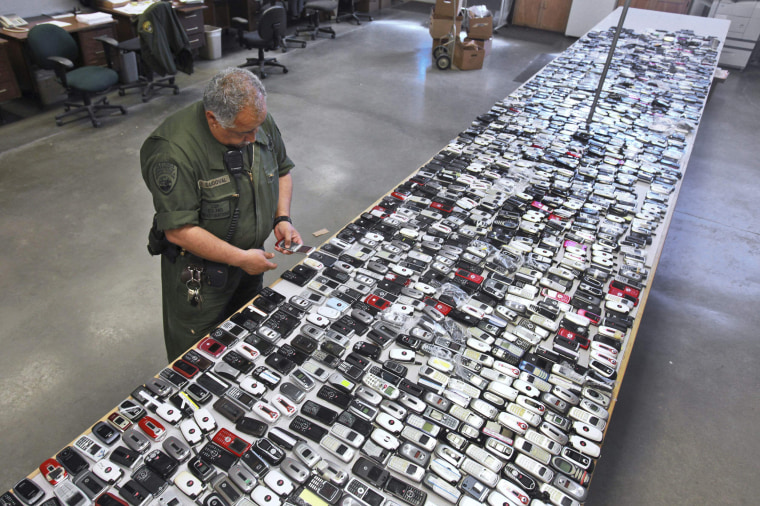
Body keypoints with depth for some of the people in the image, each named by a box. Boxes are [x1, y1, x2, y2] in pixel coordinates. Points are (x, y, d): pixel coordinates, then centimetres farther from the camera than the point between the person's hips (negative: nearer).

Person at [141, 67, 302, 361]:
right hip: (198, 271, -6)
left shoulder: (259, 121, -9)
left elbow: (282, 170, 8)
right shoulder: (174, 150, -30)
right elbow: (179, 230, -29)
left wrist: (282, 218, -7)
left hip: (250, 256, 7)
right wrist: (241, 258, -25)